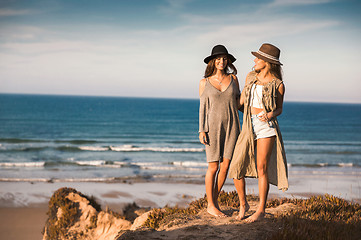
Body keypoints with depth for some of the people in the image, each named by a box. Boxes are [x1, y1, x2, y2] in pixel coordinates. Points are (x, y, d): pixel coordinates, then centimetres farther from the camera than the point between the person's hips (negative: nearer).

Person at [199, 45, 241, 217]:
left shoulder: (233, 79, 8)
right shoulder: (205, 82, 3)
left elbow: (238, 103, 15)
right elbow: (203, 107, 2)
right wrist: (202, 130, -4)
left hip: (231, 126, 3)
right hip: (213, 126, -2)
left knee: (225, 166, 1)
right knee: (213, 166, -3)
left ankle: (214, 200, 19)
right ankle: (210, 205, 9)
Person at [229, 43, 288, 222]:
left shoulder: (278, 84, -1)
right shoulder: (250, 77, 11)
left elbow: (279, 108, 8)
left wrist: (270, 115, -12)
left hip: (267, 127, -4)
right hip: (249, 127, 4)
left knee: (262, 168, -4)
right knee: (236, 168, -4)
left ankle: (261, 209, 9)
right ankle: (243, 204, 16)